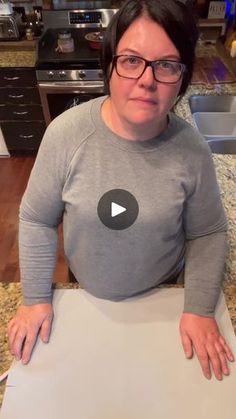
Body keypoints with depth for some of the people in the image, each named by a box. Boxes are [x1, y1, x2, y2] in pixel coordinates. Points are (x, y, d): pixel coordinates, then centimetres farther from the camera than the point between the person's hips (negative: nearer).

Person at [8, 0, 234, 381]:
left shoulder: (192, 151, -21)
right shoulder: (66, 133, -24)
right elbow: (37, 220, -13)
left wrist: (200, 309, -10)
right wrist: (36, 298, -8)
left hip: (163, 296, 1)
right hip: (86, 296, 1)